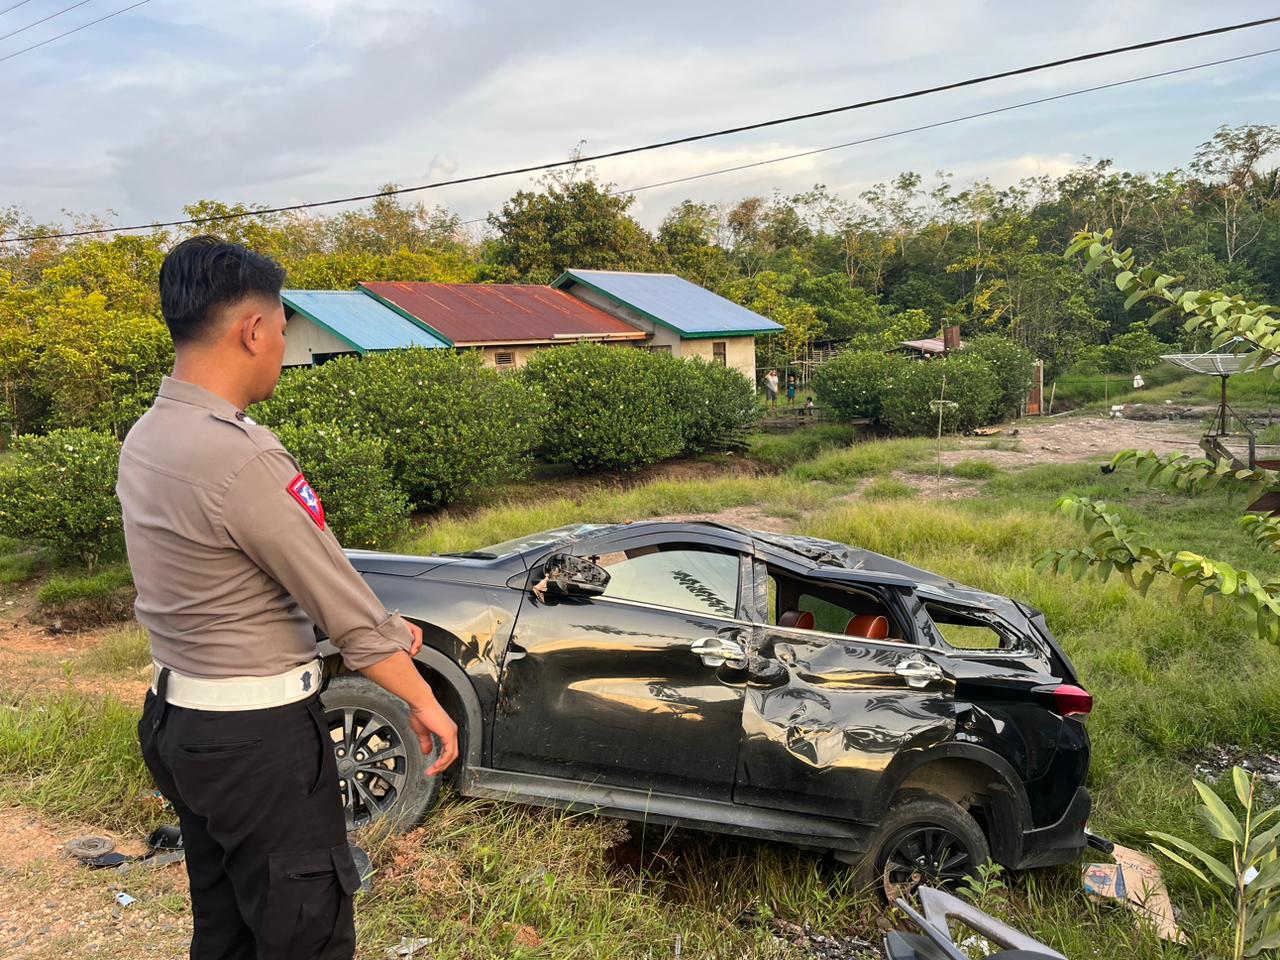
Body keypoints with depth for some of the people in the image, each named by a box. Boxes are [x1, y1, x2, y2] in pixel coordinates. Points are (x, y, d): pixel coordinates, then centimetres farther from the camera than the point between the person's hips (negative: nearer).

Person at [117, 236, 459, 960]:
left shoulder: (144, 439, 3)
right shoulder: (242, 458, -26)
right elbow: (343, 605, -19)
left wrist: (377, 621, 9)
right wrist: (426, 703, -6)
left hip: (176, 721, 9)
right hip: (257, 737, -9)